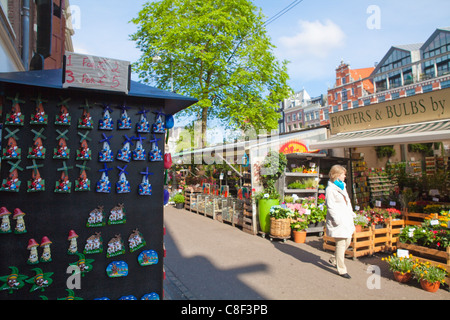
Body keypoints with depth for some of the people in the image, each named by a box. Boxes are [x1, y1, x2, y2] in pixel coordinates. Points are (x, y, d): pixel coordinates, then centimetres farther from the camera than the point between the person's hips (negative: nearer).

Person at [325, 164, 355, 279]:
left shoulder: (342, 186, 15)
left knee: (347, 242, 16)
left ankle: (333, 259, 36)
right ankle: (342, 270, 11)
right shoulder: (330, 189, -13)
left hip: (346, 220, 9)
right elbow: (331, 207, -16)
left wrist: (351, 214, 14)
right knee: (341, 244, -1)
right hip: (339, 222, -9)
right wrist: (337, 219, -20)